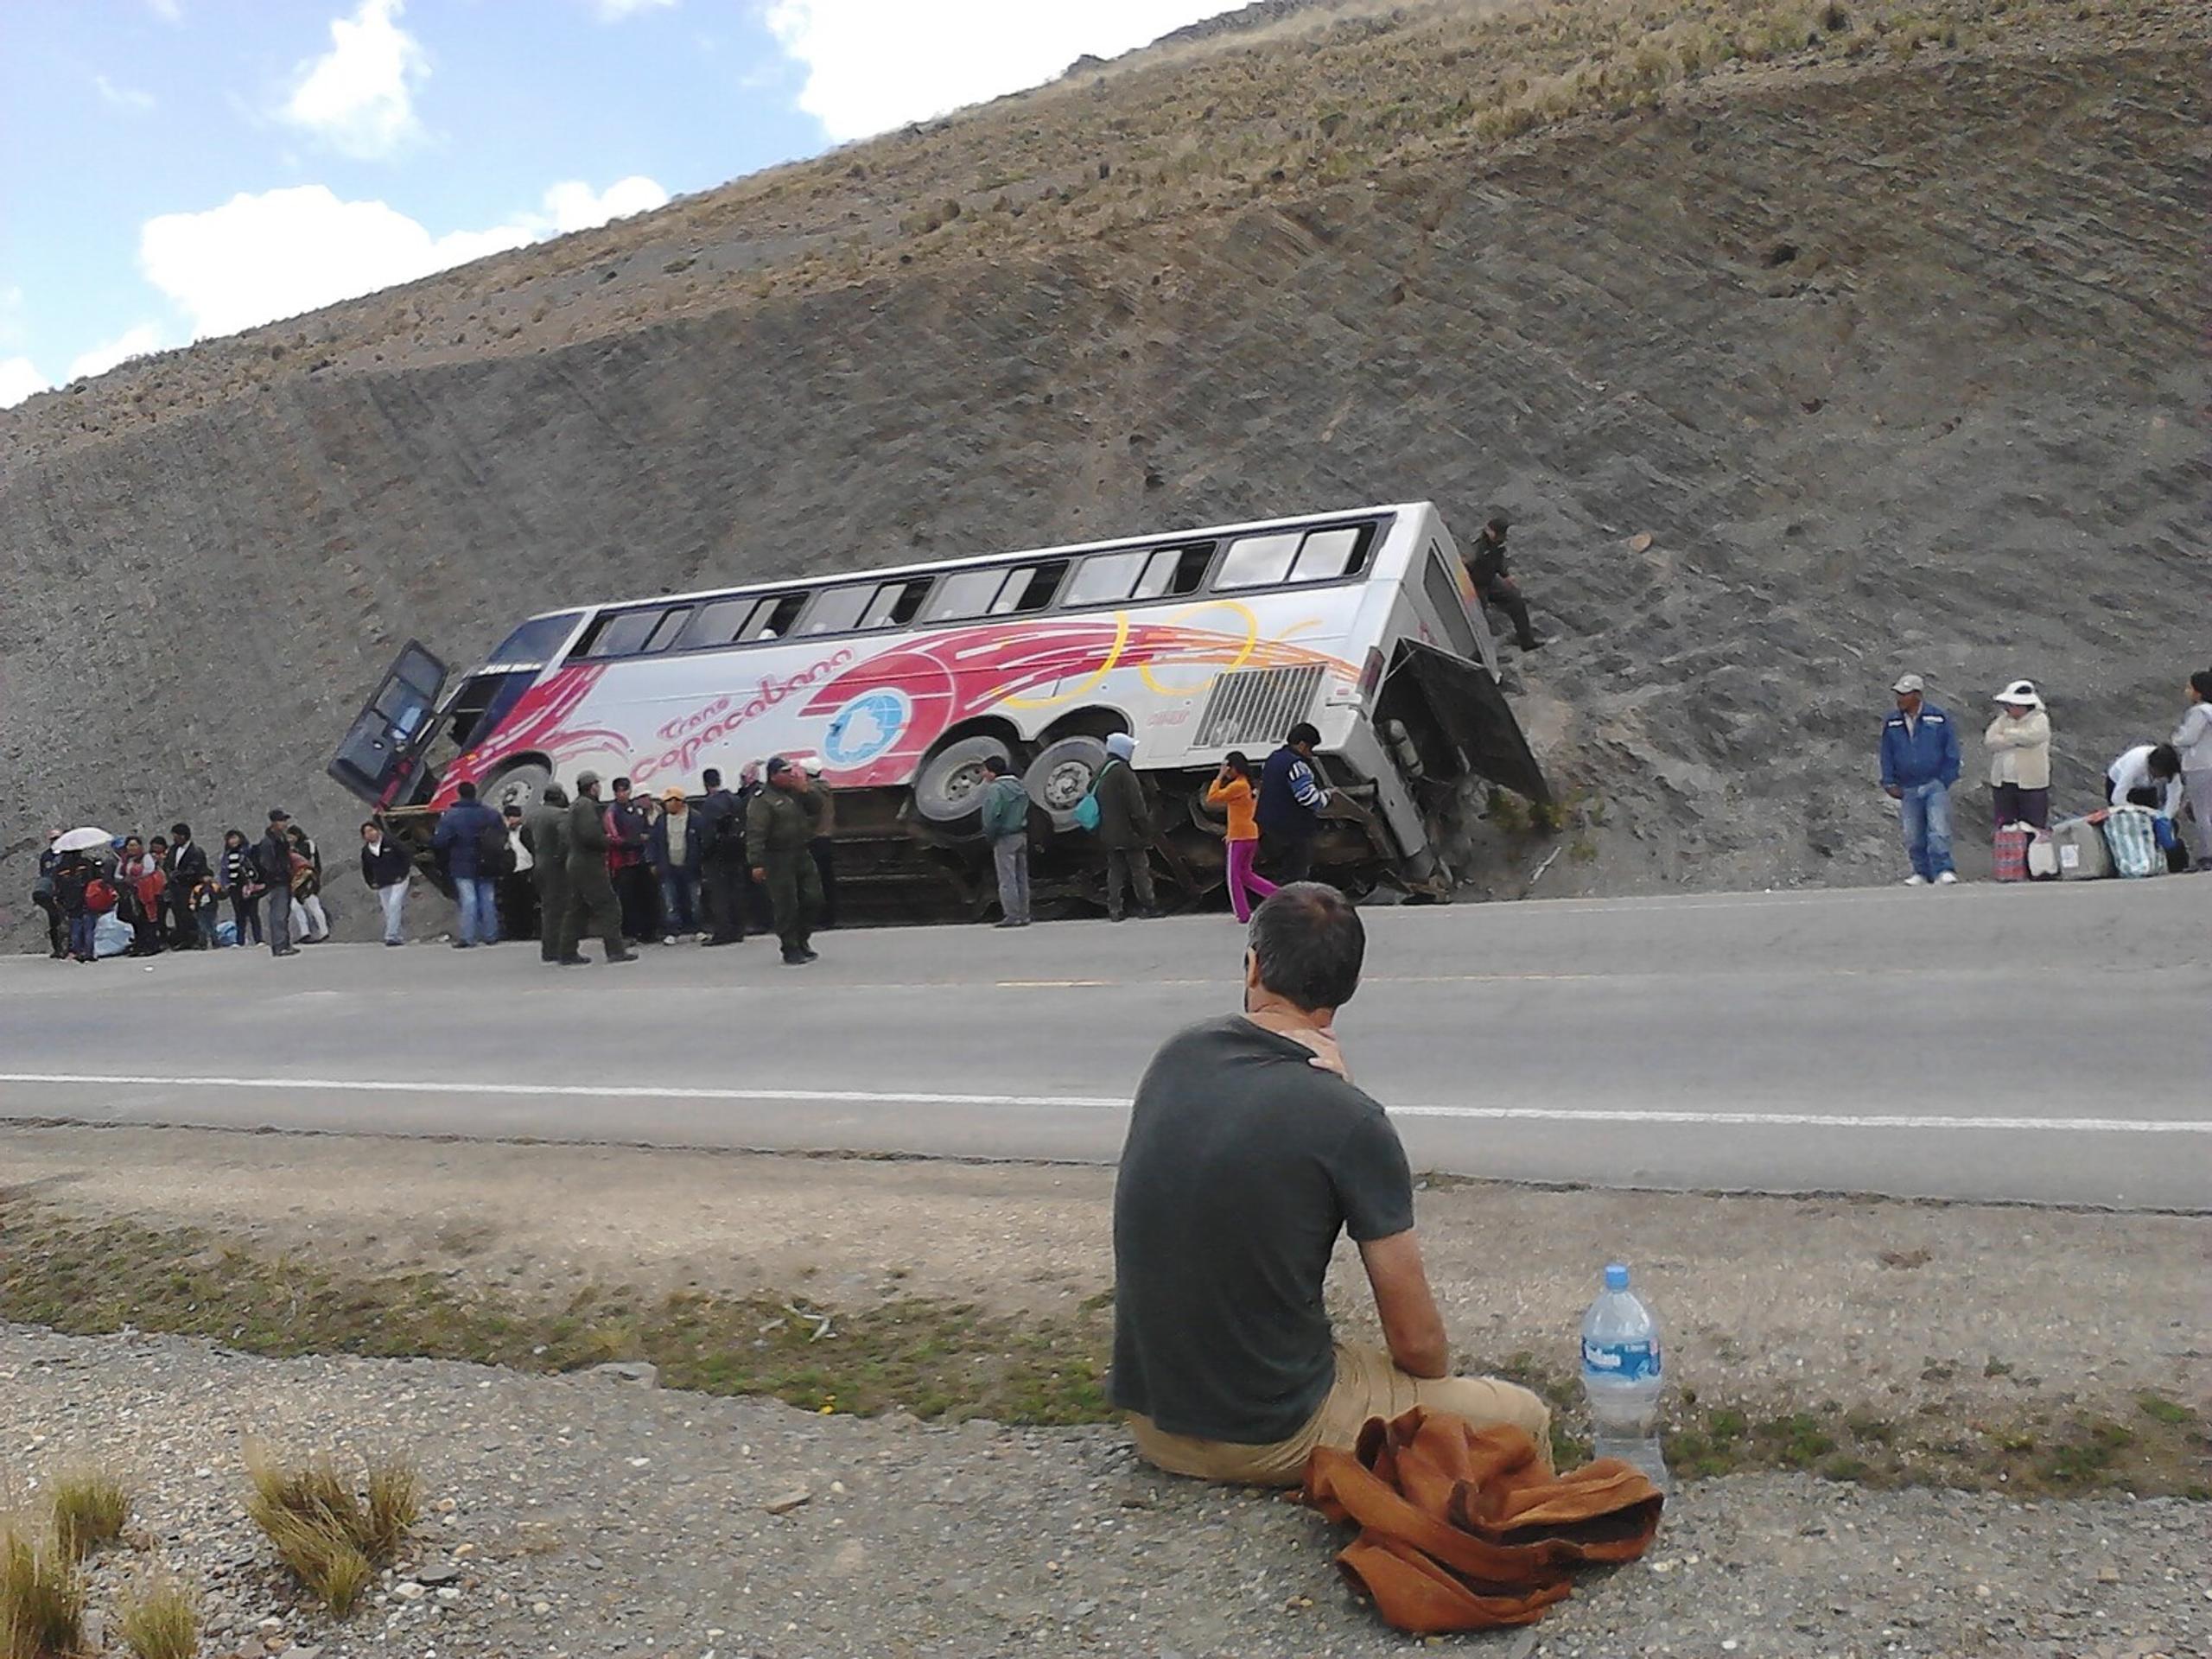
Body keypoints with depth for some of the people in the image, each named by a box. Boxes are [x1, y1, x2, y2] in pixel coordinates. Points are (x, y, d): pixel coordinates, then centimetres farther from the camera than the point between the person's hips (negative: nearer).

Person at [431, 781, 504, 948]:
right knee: (488, 899, 10)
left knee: (468, 900, -4)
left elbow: (440, 842, -14)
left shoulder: (450, 816, -12)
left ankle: (468, 937, -6)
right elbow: (503, 836, 5)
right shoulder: (490, 814, 2)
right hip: (486, 866, 4)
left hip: (463, 866, -4)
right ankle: (491, 935, 14)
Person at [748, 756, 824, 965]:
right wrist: (757, 863, -23)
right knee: (787, 906, -3)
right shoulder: (763, 800, -10)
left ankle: (802, 940, 25)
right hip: (779, 860, -7)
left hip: (802, 855, 7)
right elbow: (755, 834, -16)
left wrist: (804, 789, -3)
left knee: (813, 899, 8)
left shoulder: (796, 793, 13)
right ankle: (790, 950, 6)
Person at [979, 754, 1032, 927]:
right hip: (1021, 835, 8)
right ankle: (1023, 915, 16)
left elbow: (991, 816, -23)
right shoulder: (1019, 786, 11)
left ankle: (1012, 916, -3)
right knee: (1021, 878, 12)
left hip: (1005, 838, -8)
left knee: (1007, 879, -3)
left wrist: (990, 837, -11)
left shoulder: (995, 789, -15)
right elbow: (1026, 811, 15)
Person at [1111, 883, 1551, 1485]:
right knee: (1524, 1420, 9)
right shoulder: (1350, 1124, -19)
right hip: (1270, 1436, -6)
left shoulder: (1174, 1057, -3)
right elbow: (1417, 1341, -11)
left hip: (1149, 1416, 6)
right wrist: (1440, 1394, 11)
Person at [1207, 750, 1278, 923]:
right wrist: (1231, 833, 20)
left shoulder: (1238, 785, -16)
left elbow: (1212, 798, -19)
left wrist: (1219, 776, -13)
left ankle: (1243, 914, 6)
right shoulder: (1247, 784, 14)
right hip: (1250, 835, 9)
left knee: (1234, 876, 2)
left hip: (1240, 837, -9)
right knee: (1245, 874, 17)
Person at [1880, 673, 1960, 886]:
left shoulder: (1939, 719, -1)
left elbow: (1951, 753, 2)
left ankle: (1943, 871, -11)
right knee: (1913, 835, 6)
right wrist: (1890, 783, 5)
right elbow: (1887, 756, 12)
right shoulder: (1891, 724, 6)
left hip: (1935, 785, -3)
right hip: (1908, 789, 4)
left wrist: (1945, 780, -3)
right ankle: (1922, 872, 17)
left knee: (1938, 830, -13)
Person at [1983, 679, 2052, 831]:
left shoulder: (2039, 720, -2)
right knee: (2004, 830, 10)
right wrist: (2016, 740, -12)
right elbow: (1989, 742, -4)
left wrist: (2006, 734, -6)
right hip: (2002, 784, 5)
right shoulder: (2003, 720, 11)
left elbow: (2029, 736, -22)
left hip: (2031, 785, -5)